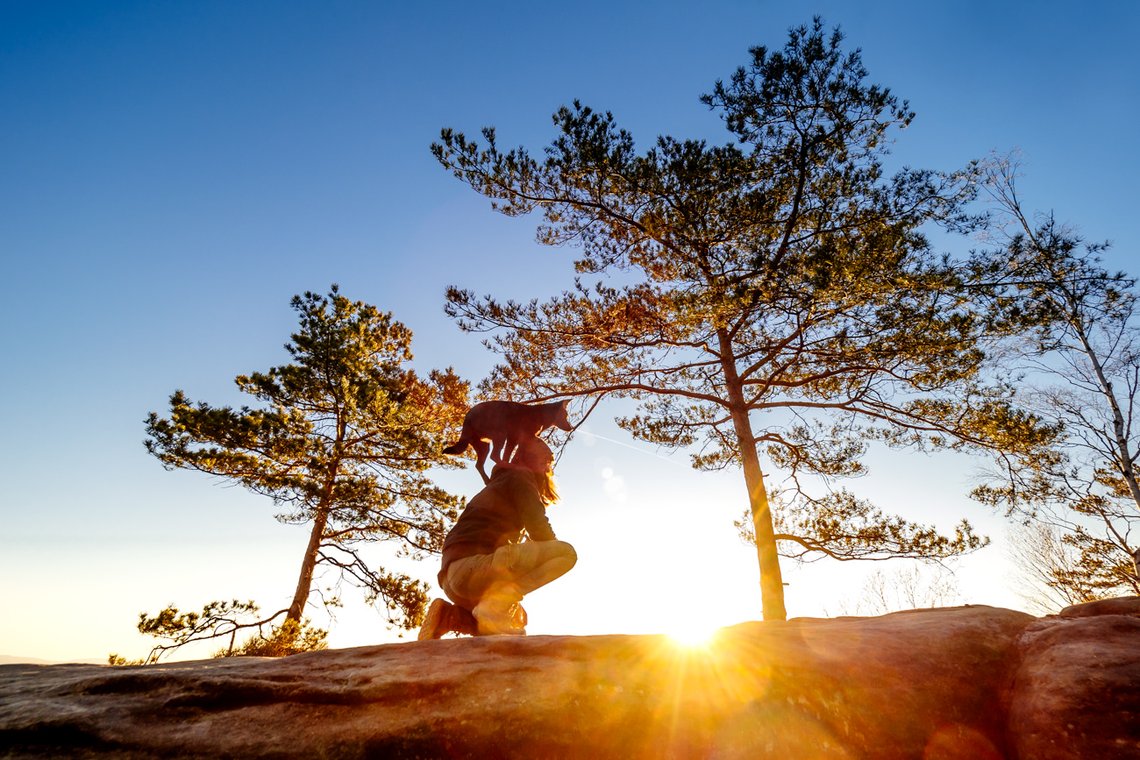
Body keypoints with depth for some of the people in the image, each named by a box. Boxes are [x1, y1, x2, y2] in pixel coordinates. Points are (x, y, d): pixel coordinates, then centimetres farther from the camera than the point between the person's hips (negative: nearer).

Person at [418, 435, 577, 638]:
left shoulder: (501, 481, 32)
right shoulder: (520, 476, 4)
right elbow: (539, 530, -7)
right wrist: (551, 553, 13)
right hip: (472, 563, -10)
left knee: (516, 620, 31)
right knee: (566, 552, -14)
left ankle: (448, 616, 10)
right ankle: (496, 604, -20)